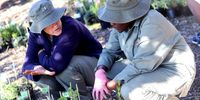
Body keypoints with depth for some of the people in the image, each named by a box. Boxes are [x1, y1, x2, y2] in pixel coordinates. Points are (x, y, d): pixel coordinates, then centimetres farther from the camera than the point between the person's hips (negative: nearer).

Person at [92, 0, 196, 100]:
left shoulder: (152, 22, -28)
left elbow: (143, 64, -31)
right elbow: (110, 51, 2)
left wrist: (115, 82, -24)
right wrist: (100, 72, -18)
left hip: (175, 72, -9)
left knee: (130, 91, -30)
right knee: (106, 70, -1)